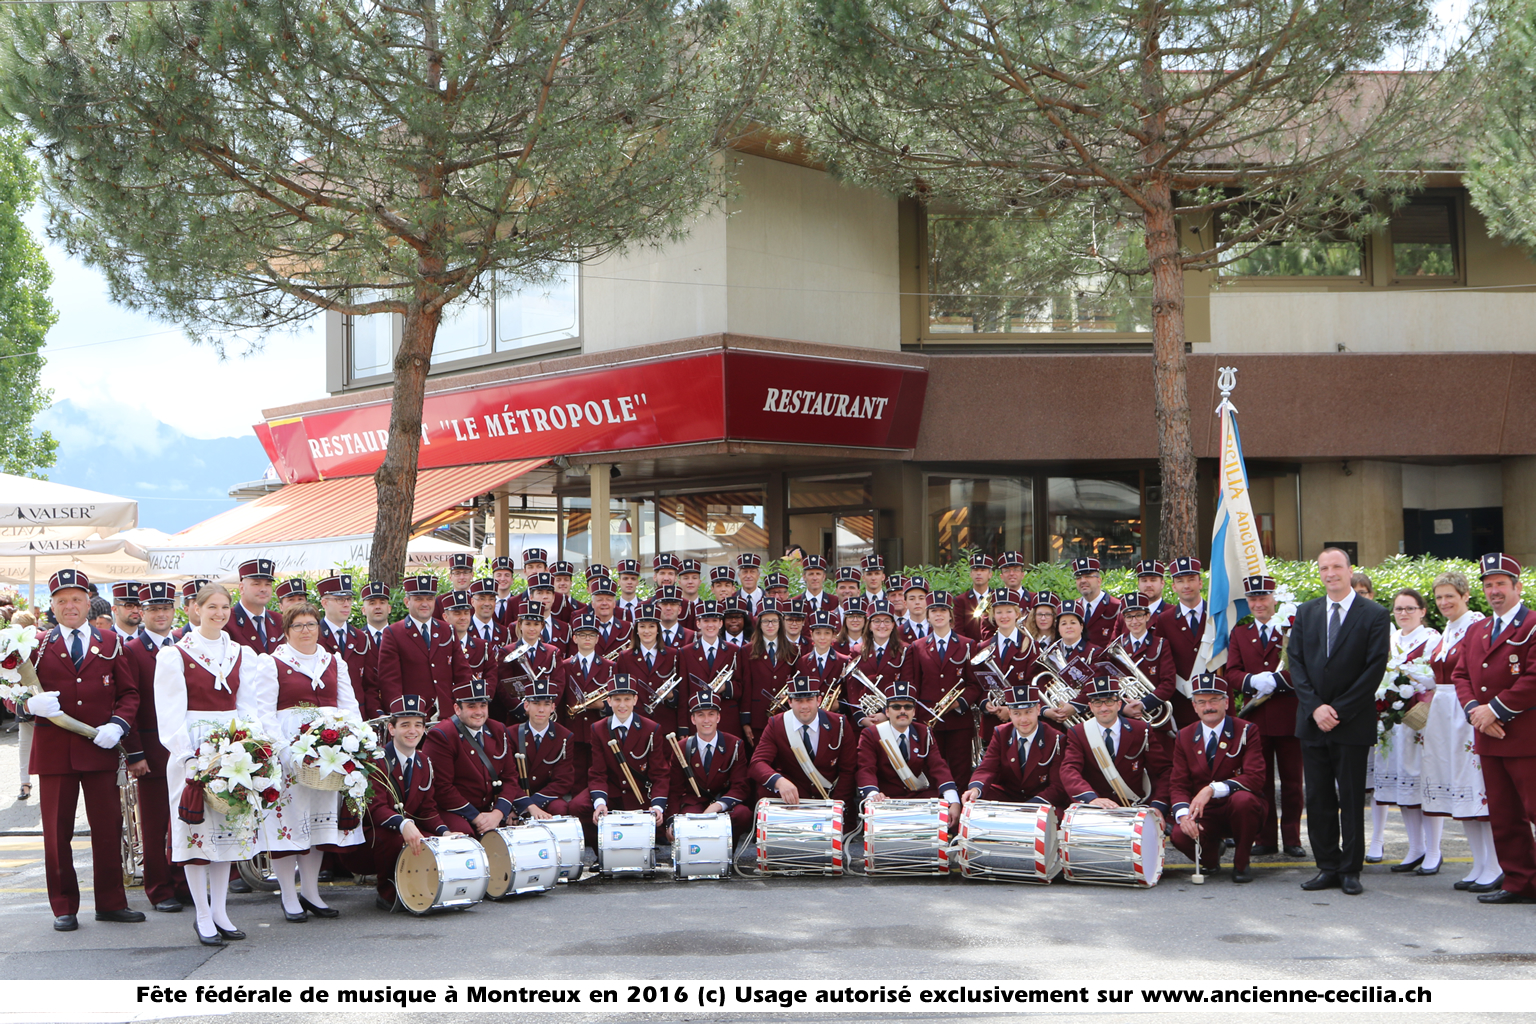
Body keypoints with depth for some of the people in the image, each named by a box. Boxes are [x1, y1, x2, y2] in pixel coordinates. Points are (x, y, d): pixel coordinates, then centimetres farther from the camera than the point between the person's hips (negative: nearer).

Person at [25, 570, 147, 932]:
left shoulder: (110, 642, 8)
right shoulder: (39, 645, 5)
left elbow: (129, 693, 8)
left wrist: (118, 724, -10)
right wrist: (31, 703, -19)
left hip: (100, 749, 1)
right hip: (54, 750, -1)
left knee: (108, 828, 4)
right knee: (57, 831, 4)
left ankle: (111, 903, 15)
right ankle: (64, 907, 14)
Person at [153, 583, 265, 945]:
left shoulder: (241, 654, 11)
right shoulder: (174, 655, -3)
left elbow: (248, 705, 12)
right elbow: (170, 711, -7)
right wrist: (188, 753, -16)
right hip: (192, 748, -4)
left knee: (228, 826, 7)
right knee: (197, 827, -4)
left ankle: (220, 911, 15)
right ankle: (202, 916, 4)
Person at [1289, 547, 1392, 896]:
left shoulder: (1374, 615, -2)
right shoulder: (1306, 612, 10)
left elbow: (1375, 669, -8)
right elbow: (1296, 662, 6)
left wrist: (1339, 710, -12)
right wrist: (1314, 707, -7)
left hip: (1352, 723, -4)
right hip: (1312, 720, 4)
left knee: (1352, 799, 2)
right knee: (1318, 799, 6)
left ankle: (1351, 870, 10)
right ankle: (1328, 867, 14)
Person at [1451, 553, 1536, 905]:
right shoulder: (1476, 631, 16)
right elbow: (1461, 675, 14)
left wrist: (1496, 709, -16)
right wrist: (1473, 709, -5)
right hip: (1489, 739, 8)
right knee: (1503, 817, 11)